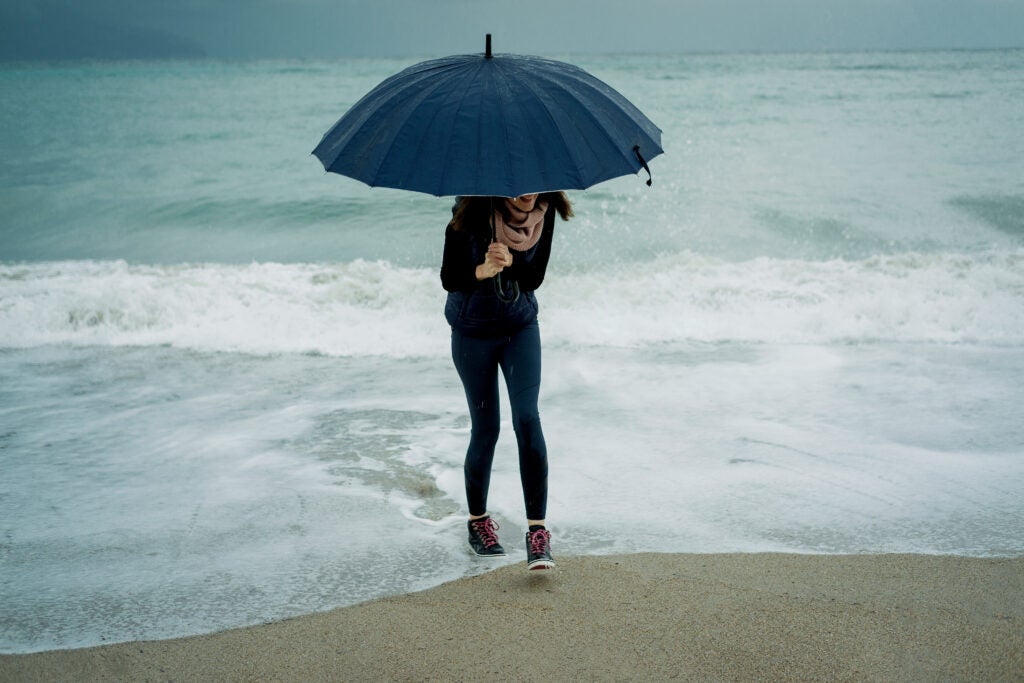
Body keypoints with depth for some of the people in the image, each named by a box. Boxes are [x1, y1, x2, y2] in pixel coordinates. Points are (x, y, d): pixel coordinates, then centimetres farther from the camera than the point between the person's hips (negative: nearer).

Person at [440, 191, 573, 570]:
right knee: (485, 429, 3)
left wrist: (510, 262, -33)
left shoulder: (544, 211, -12)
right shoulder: (471, 213, -21)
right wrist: (483, 270, -39)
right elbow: (448, 279, -19)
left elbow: (535, 277, -11)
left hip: (521, 326, 2)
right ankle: (477, 520, 25)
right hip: (473, 332, -2)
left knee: (527, 419, -12)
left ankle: (538, 531, -13)